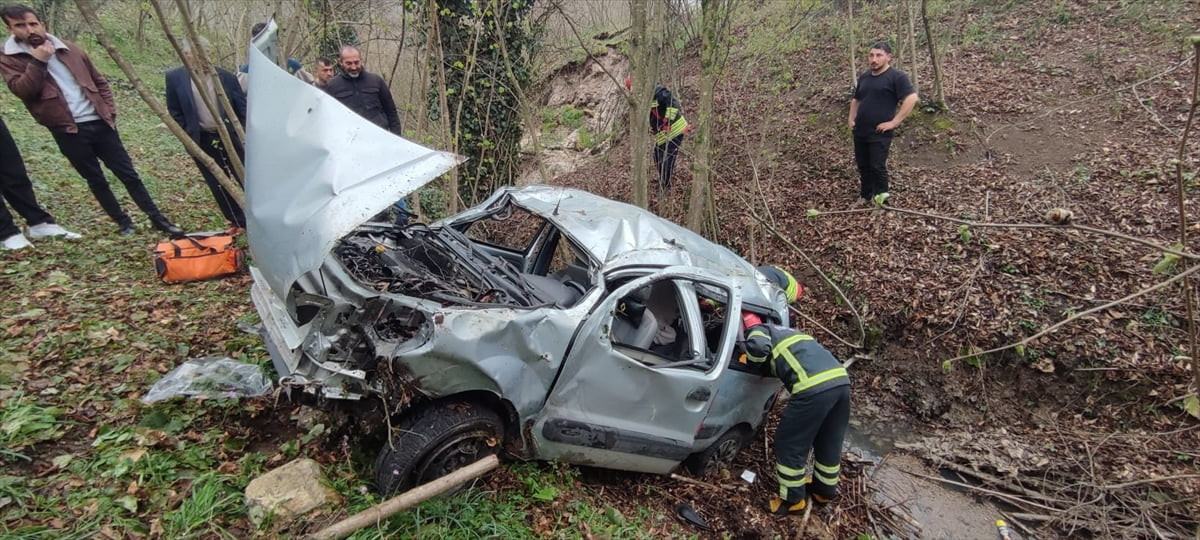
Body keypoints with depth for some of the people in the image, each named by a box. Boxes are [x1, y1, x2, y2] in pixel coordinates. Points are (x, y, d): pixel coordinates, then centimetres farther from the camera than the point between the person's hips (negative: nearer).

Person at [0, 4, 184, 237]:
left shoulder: (70, 49, 9)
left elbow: (100, 81, 15)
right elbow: (22, 91, -13)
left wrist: (109, 111, 5)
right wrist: (37, 62, -18)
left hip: (99, 122, 2)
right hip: (67, 130, -2)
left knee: (128, 173, 2)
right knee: (96, 180, 6)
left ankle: (157, 219, 6)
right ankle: (123, 222, 16)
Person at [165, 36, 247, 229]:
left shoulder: (225, 76, -2)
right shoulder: (175, 77, -1)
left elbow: (242, 106, 3)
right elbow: (175, 112, 3)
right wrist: (187, 137, -4)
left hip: (228, 135, 0)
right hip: (201, 141, 1)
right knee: (218, 185, 5)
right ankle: (239, 223, 14)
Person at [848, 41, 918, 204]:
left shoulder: (896, 76, -9)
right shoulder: (864, 76, 13)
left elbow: (911, 98, -17)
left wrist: (895, 122, -19)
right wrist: (852, 119, 13)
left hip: (879, 133, -6)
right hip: (860, 131, 7)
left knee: (877, 167, -4)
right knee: (863, 166, 13)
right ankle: (864, 198, 27)